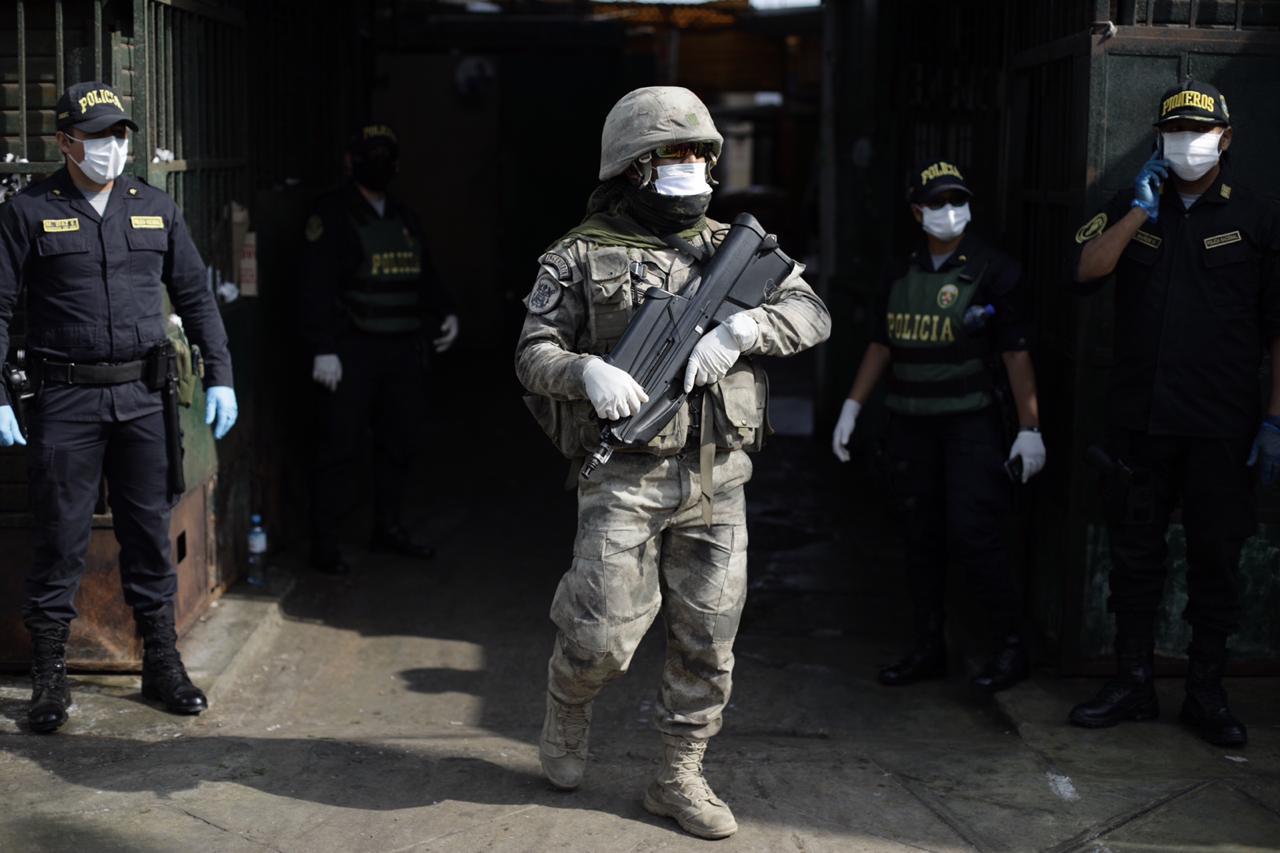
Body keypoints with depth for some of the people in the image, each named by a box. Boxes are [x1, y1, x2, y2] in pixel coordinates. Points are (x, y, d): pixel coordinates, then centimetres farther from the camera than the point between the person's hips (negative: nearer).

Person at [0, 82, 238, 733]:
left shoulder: (154, 208, 9)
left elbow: (195, 297, 14)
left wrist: (219, 377, 6)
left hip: (142, 395, 3)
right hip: (66, 400, -3)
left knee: (150, 536, 9)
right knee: (59, 543, 2)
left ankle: (162, 666, 20)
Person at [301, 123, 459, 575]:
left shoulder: (405, 217, 17)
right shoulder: (333, 213, -6)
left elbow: (423, 274, 27)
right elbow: (318, 284, -12)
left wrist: (444, 312, 9)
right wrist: (323, 349, -19)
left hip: (403, 349, 7)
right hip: (352, 351, -7)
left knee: (400, 441, 14)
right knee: (340, 446, -5)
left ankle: (388, 528, 28)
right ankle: (324, 544, 1)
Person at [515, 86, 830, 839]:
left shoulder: (732, 247, 10)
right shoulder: (581, 257, 1)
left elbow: (811, 313, 3)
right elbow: (534, 353, -1)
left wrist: (740, 329, -15)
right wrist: (587, 372, -22)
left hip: (718, 480, 4)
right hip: (625, 477, -4)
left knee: (707, 641, 8)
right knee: (605, 636, -4)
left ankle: (681, 778, 23)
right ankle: (568, 710, 29)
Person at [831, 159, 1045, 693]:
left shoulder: (991, 271, -4)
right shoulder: (900, 275, 11)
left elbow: (1016, 352, -6)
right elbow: (881, 346, 18)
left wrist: (1030, 430, -10)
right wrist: (852, 408, 12)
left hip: (971, 423, -5)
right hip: (910, 424, 5)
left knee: (972, 533, -10)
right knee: (920, 537, 8)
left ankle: (1010, 646, 4)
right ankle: (928, 649, 18)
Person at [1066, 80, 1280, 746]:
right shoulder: (1131, 209, 11)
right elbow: (1085, 269, -6)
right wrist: (1141, 211, -12)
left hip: (1220, 426, -2)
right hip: (1139, 418, 2)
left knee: (1215, 560, 5)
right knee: (1134, 553, 9)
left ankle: (1206, 693, 17)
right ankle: (1132, 684, 21)